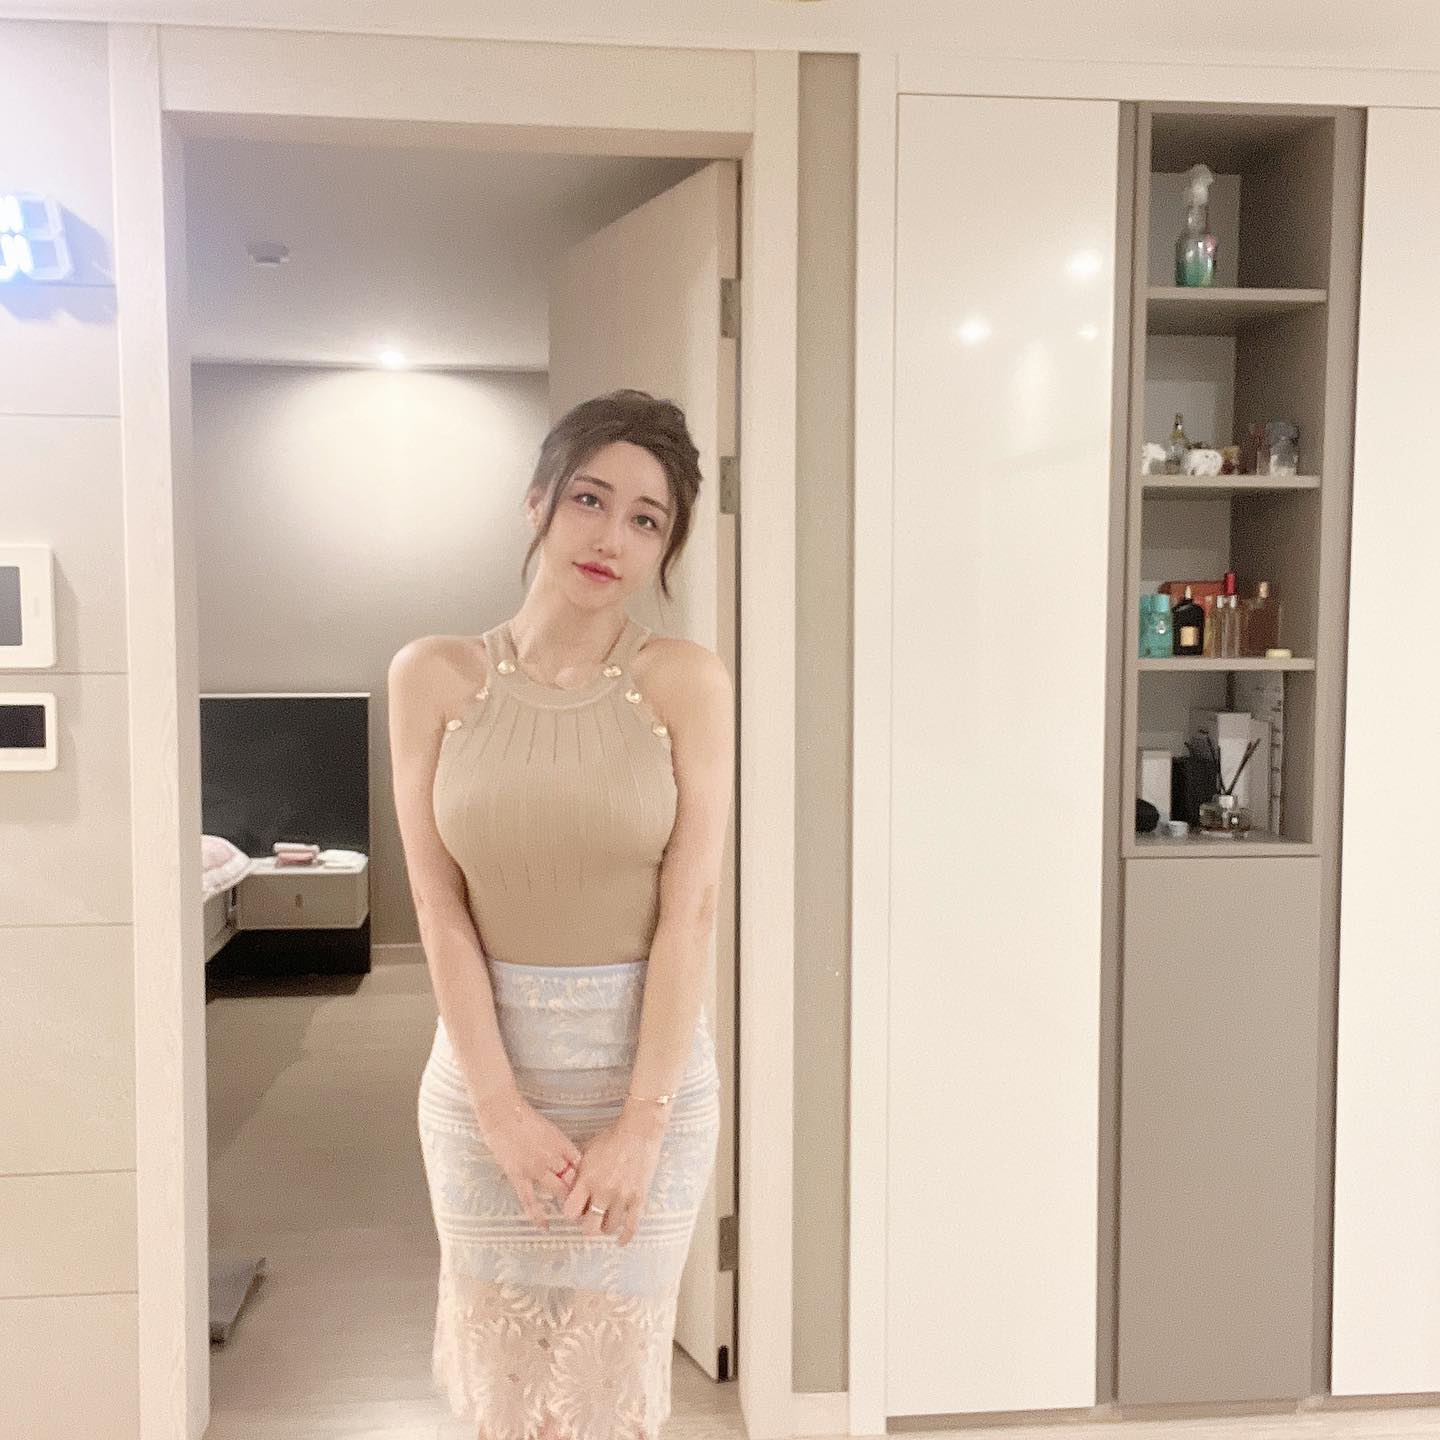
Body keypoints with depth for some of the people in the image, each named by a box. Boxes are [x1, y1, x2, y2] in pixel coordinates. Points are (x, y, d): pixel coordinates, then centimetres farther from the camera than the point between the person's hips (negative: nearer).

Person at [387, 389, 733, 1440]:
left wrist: (642, 1120, -13)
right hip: (485, 1064, 1)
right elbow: (440, 903, -5)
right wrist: (503, 1108, -10)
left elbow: (691, 909, -10)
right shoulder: (436, 675, -3)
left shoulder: (686, 682, -7)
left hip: (647, 1060, -1)